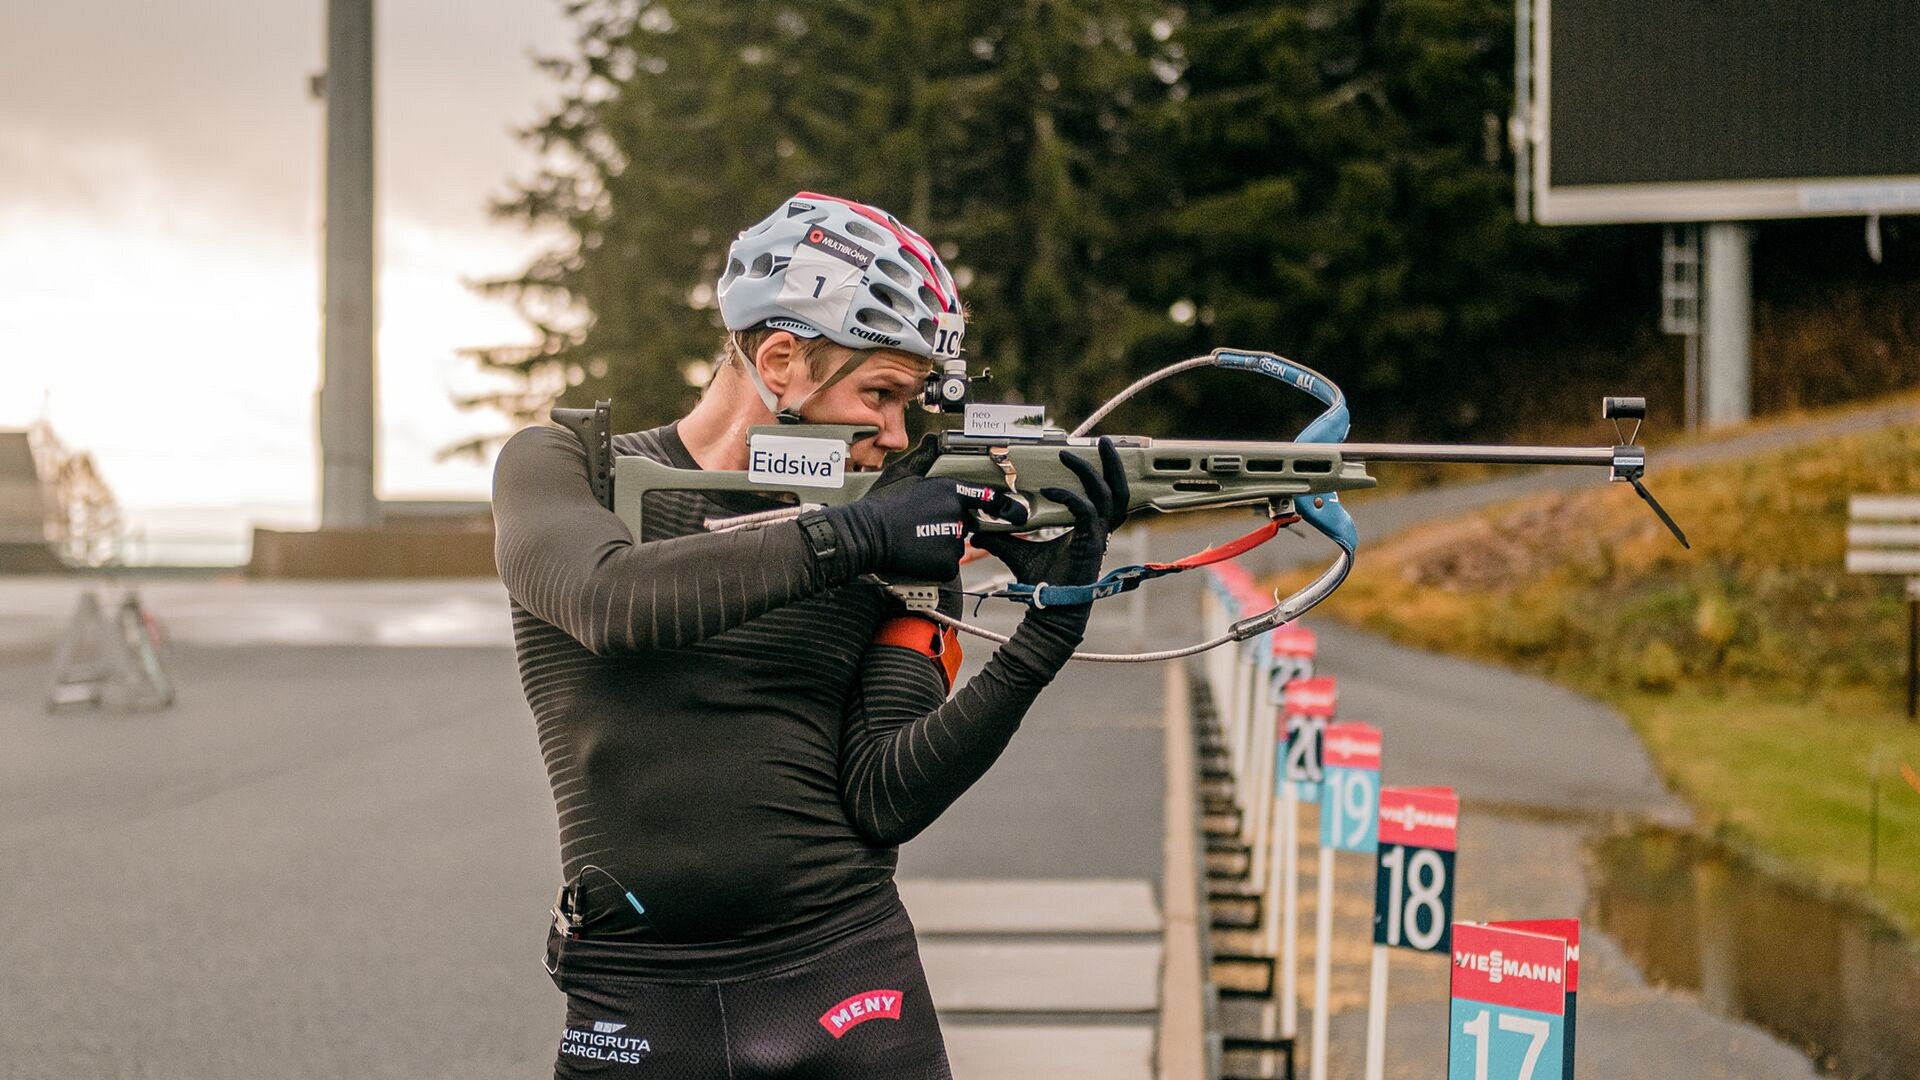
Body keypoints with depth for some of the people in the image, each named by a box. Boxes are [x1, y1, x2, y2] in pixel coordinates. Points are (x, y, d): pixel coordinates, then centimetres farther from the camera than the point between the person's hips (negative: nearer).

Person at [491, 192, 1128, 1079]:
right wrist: (852, 537, -19)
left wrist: (1046, 637, -14)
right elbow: (611, 602, -19)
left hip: (843, 981, 2)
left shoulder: (900, 551, 6)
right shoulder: (561, 469, 2)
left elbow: (882, 799, -3)